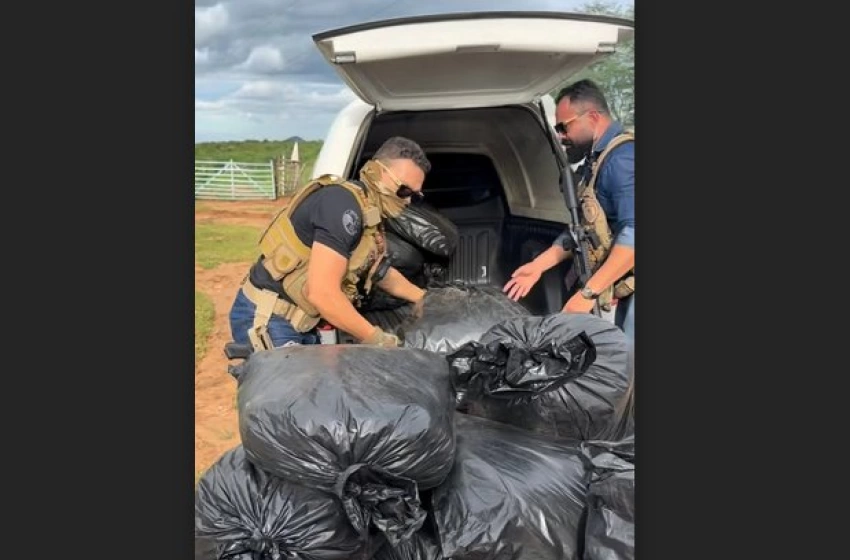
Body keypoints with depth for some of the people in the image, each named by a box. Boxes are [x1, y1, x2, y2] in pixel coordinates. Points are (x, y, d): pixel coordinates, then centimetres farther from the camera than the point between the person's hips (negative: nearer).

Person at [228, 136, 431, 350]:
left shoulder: (369, 214, 7)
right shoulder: (344, 204, -23)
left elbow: (383, 273, 25)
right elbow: (321, 291, -30)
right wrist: (373, 338, -20)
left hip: (299, 321, 9)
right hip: (266, 320, -9)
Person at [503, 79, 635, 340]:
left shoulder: (622, 156, -18)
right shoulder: (597, 160, 14)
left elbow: (633, 234, -28)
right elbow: (581, 230, 18)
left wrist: (588, 293, -25)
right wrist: (538, 266, 13)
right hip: (626, 290, 9)